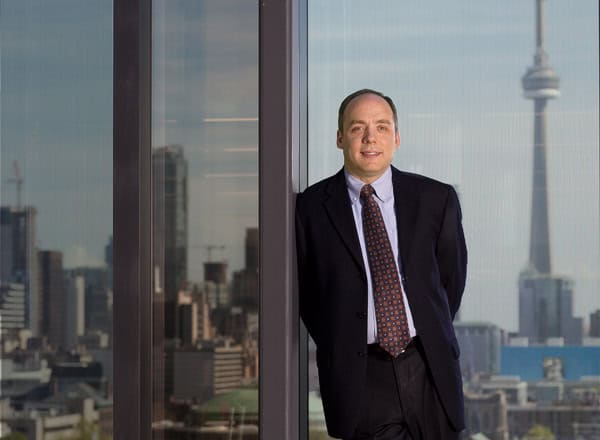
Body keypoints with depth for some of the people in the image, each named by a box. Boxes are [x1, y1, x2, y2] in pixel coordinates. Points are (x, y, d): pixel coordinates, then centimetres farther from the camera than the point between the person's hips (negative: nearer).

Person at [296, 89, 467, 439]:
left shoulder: (437, 199, 4)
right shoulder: (311, 207, -1)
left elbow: (452, 278, 12)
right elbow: (305, 291, 6)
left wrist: (432, 340, 13)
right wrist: (337, 350, 6)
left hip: (430, 370, 2)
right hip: (359, 375, -2)